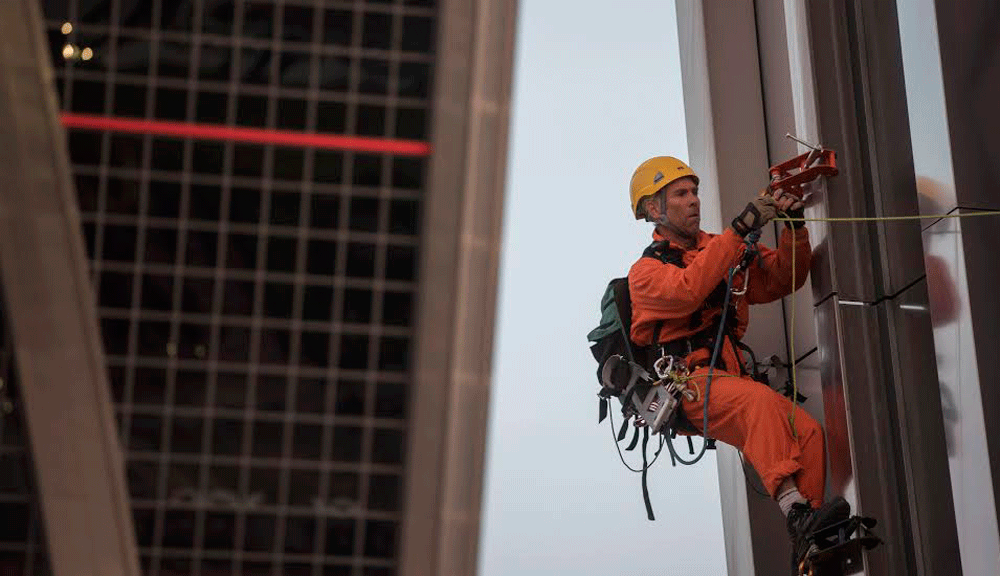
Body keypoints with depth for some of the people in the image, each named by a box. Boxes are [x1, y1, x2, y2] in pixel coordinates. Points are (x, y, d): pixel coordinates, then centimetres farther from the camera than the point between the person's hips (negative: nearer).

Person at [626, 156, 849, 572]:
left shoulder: (725, 251, 22)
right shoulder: (645, 271, 5)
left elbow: (781, 279, 17)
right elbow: (688, 290, -18)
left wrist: (794, 229, 0)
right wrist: (738, 230, -21)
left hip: (730, 378, 6)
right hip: (687, 384, -5)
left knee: (808, 431, -19)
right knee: (761, 401, -34)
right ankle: (796, 514, -46)